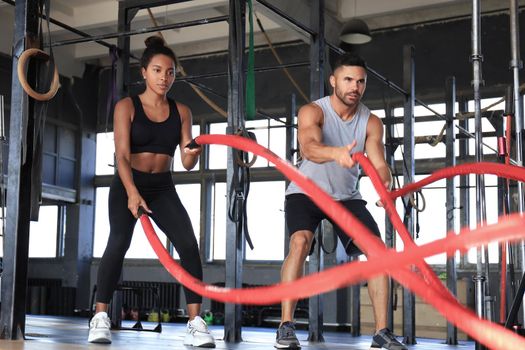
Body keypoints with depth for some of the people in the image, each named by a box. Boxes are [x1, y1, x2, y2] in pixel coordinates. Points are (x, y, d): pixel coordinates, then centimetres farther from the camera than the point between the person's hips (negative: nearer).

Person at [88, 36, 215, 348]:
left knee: (189, 244, -16)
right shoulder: (126, 106, -6)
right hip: (127, 186, -2)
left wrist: (193, 154, -29)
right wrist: (132, 193, -33)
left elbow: (186, 163, -5)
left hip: (163, 188, 3)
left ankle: (195, 322, -13)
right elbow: (122, 155, -17)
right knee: (119, 242, -23)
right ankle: (100, 317, -12)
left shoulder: (181, 112, 2)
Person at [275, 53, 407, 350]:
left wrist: (384, 179, -44)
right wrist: (336, 153, -64)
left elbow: (378, 163, -19)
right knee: (300, 242, -29)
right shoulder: (312, 112, -21)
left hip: (346, 196, 4)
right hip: (306, 191, -3)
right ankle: (286, 326, -23)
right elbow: (308, 148, -41)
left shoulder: (371, 122, -10)